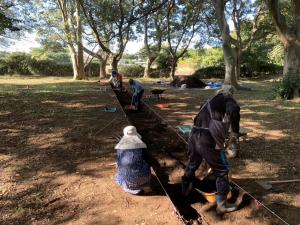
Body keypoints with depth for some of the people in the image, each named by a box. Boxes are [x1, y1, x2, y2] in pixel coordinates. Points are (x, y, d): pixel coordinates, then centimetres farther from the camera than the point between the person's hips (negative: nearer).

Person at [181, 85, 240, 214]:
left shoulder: (210, 101, 25)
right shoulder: (228, 100, 5)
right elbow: (233, 111, -19)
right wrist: (235, 130, -4)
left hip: (194, 136, 8)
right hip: (207, 140, -7)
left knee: (192, 164, 29)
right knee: (222, 171, 8)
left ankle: (185, 188, 50)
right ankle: (222, 204, 16)